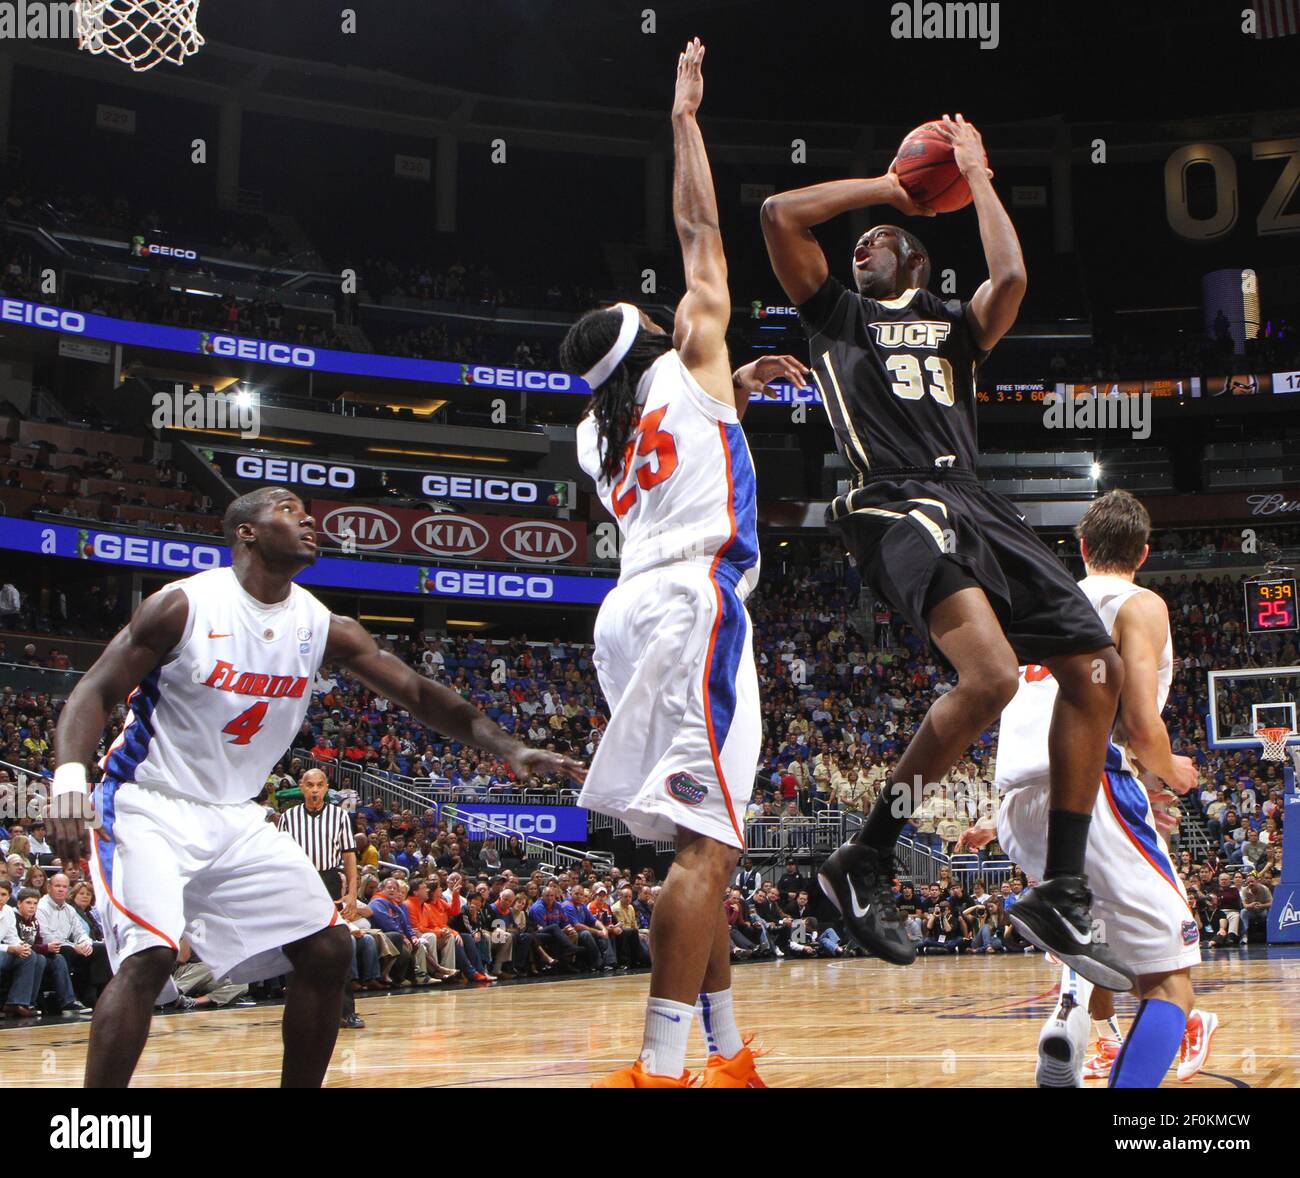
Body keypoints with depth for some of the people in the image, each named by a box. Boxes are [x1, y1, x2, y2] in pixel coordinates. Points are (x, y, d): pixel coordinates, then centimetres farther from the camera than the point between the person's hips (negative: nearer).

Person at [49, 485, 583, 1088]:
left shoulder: (324, 628, -2)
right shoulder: (184, 605, -15)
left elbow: (417, 692, 0)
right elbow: (96, 690, -14)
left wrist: (508, 749, -11)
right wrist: (70, 777, -32)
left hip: (238, 817, 6)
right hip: (150, 809, -6)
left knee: (328, 950, -1)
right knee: (149, 957, -25)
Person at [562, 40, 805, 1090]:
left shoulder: (599, 436, 22)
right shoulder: (689, 363, 7)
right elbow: (702, 236, 13)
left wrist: (730, 394, 38)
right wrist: (684, 121, 22)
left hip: (632, 609, 8)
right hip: (692, 605, -8)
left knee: (705, 839, 12)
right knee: (706, 839, -14)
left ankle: (727, 1052, 13)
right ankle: (661, 1064, -22)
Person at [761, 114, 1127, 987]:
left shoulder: (954, 326, 26)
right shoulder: (835, 311, 19)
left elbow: (1012, 277, 4)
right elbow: (780, 213, 6)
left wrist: (977, 179, 16)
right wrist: (884, 185, 16)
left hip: (978, 507, 6)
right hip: (900, 507, -6)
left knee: (1099, 671, -2)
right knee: (991, 675, -29)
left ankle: (1062, 895, 6)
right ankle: (866, 863, -16)